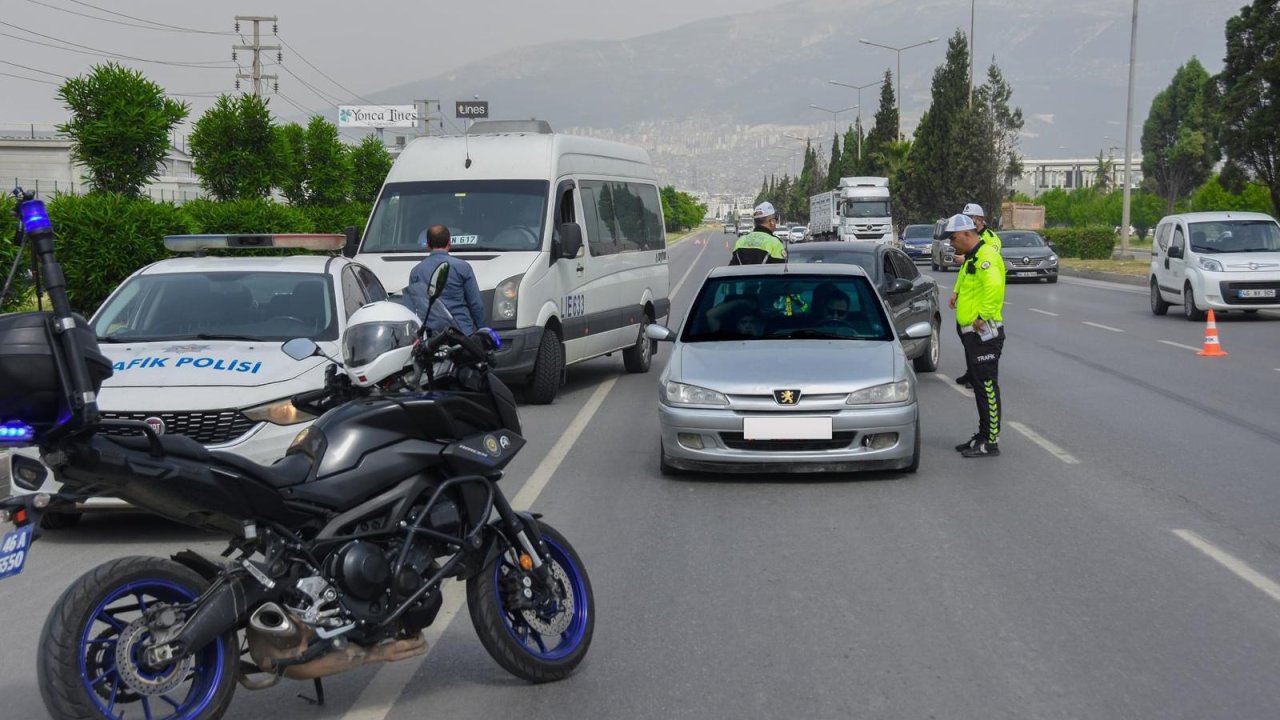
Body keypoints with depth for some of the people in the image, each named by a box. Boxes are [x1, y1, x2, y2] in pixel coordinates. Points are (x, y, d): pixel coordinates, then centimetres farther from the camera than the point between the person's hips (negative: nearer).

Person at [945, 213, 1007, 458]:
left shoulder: (986, 256, -16)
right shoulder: (972, 257, 18)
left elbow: (994, 286, -31)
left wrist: (984, 317, -28)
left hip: (984, 333, -11)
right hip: (972, 334, 11)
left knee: (987, 387, -6)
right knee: (980, 386, 16)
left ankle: (991, 442, -3)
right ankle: (983, 435, 24)